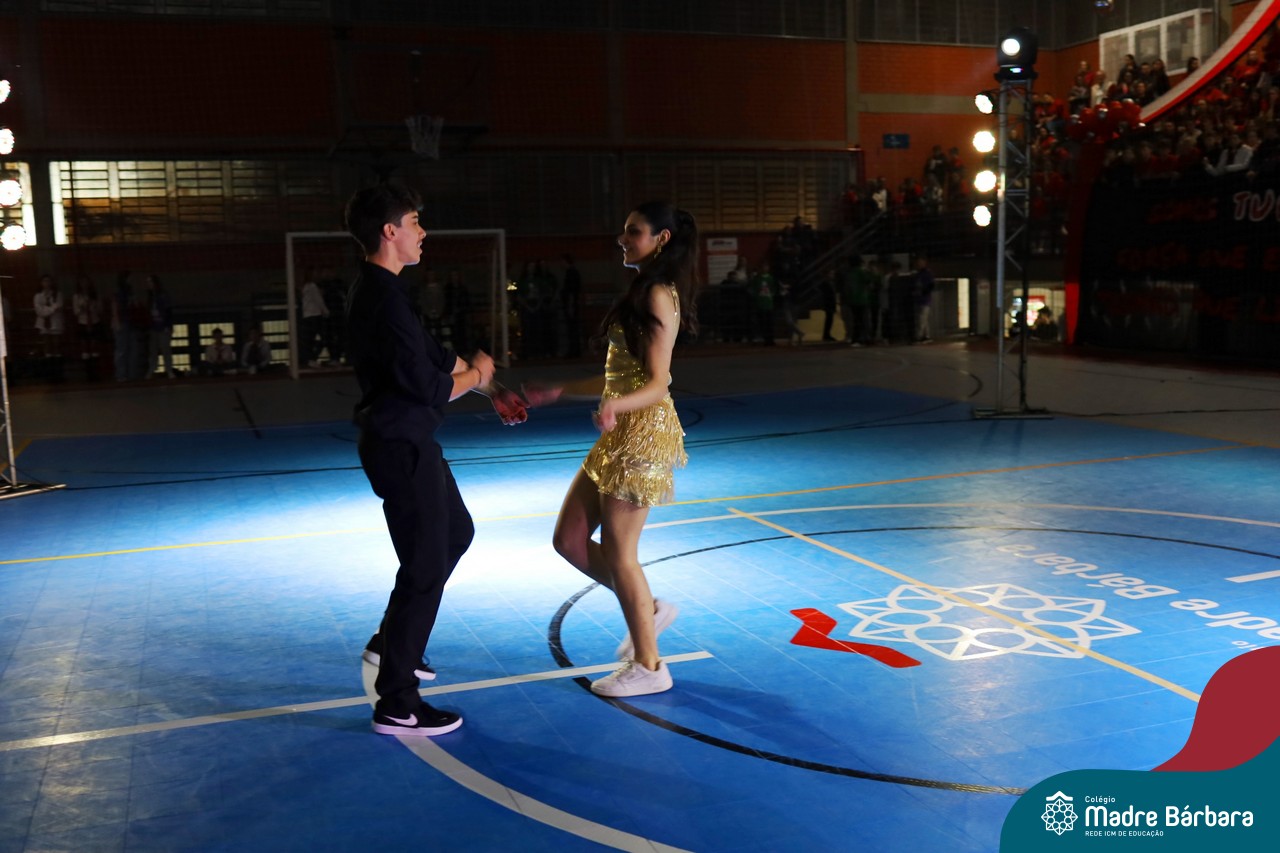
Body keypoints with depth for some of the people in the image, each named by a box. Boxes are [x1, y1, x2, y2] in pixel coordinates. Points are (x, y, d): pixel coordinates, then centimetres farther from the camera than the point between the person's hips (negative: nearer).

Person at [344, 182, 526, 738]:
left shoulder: (376, 290, 10)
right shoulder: (386, 300, -23)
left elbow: (434, 354, 17)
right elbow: (427, 386, -23)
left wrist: (493, 390, 15)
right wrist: (477, 375, -4)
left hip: (404, 441, 11)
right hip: (401, 445, -11)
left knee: (455, 533, 26)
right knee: (425, 567, -3)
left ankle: (390, 643, 37)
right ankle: (396, 705, 7)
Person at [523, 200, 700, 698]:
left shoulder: (659, 295, -12)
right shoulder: (642, 293, 17)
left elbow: (656, 385, -18)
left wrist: (614, 407, -37)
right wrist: (557, 393, 25)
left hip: (643, 432, -10)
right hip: (621, 433, 10)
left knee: (618, 551, -1)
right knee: (569, 540, 11)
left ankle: (648, 666, 13)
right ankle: (648, 609, 25)